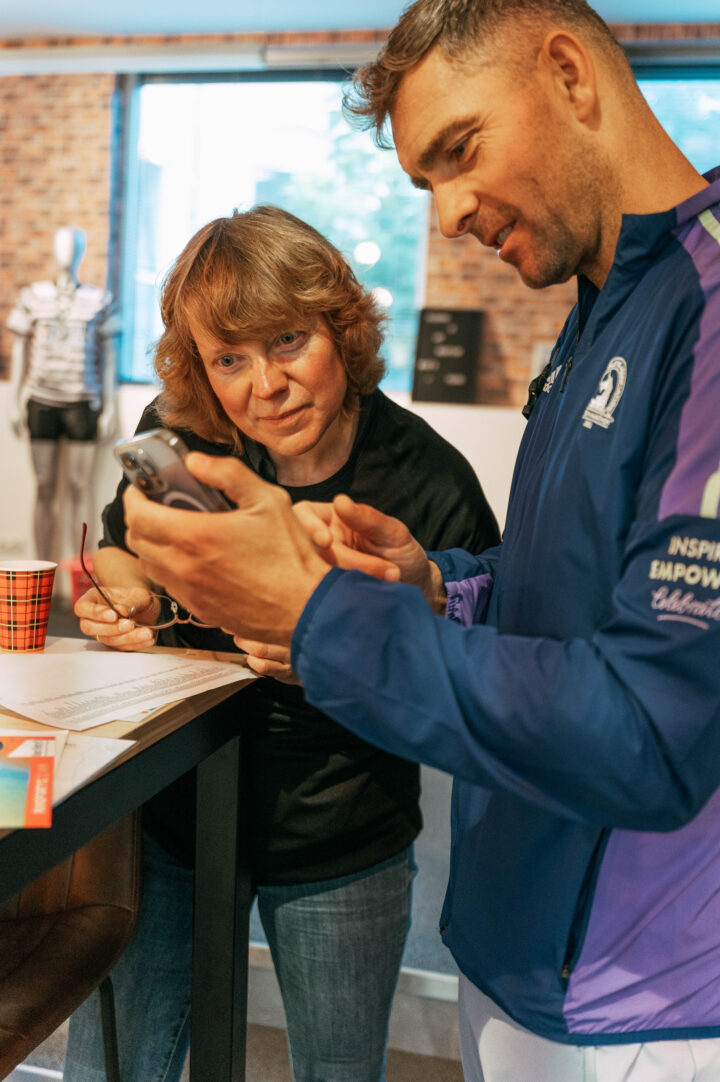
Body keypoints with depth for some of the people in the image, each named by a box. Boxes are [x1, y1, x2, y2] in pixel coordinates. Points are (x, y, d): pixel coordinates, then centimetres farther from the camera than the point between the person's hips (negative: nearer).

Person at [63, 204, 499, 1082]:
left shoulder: (428, 484, -20)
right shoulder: (178, 436, -12)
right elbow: (121, 550, 8)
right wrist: (126, 599, -15)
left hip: (342, 853, -2)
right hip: (168, 817, 3)